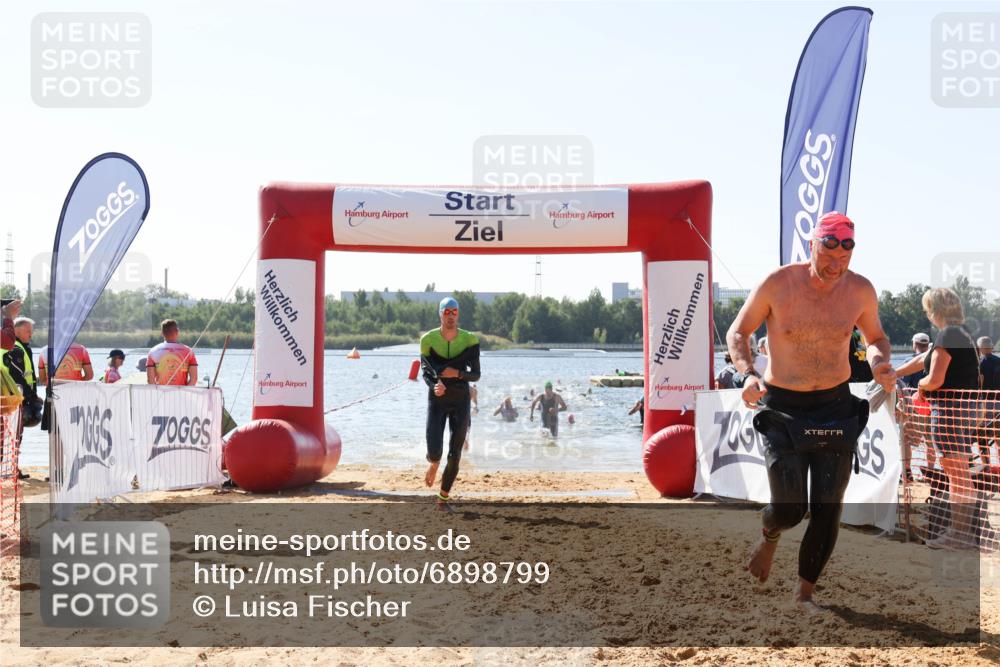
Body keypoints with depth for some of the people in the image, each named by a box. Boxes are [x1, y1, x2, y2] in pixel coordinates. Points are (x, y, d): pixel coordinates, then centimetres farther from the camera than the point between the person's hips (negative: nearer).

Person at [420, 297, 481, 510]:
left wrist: (458, 373, -24)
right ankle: (433, 465, 27)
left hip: (461, 399, 1)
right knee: (434, 451, -12)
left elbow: (476, 375, -5)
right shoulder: (428, 339, -5)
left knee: (454, 456, 1)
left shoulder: (470, 340, -5)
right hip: (437, 400, -1)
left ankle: (444, 497, 18)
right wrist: (434, 386, -25)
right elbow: (426, 372, -4)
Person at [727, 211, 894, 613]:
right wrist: (748, 374, -18)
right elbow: (738, 331, -1)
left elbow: (876, 336, 14)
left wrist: (880, 362, -9)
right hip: (782, 409, -2)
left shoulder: (860, 291, -4)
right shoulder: (778, 285, -12)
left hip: (836, 406, 3)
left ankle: (805, 592, 23)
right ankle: (769, 537, 31)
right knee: (789, 508, -8)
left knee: (827, 510, 2)